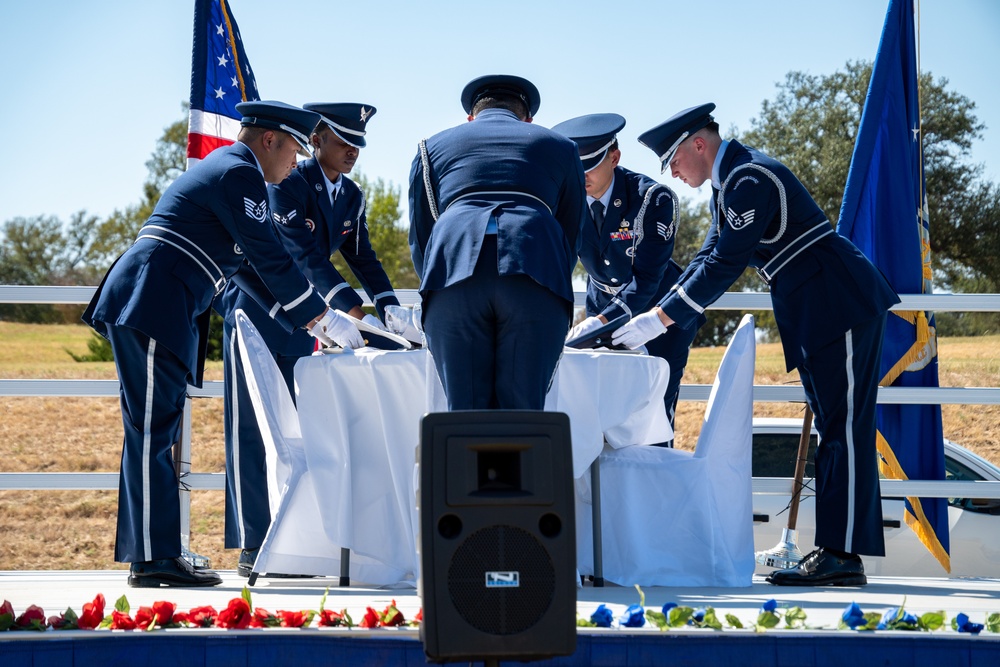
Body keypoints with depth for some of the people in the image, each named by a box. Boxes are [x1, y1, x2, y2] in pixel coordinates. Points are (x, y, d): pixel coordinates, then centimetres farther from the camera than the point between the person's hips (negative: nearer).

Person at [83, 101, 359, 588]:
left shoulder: (221, 169, 26)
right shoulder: (239, 173, -7)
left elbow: (246, 265, 29)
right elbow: (270, 256, -11)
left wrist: (303, 320, 25)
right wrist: (321, 317, -1)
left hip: (150, 310, 11)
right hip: (150, 305, -11)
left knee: (154, 431, 10)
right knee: (152, 428, -11)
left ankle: (149, 555, 13)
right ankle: (154, 558, -11)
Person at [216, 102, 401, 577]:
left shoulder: (350, 196, 5)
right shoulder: (286, 185, -19)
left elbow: (362, 258, 3)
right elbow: (305, 255, -28)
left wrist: (389, 308, -13)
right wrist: (351, 312, -36)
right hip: (253, 315, -7)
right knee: (250, 429, -6)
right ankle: (252, 545, -6)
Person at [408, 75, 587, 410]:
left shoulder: (433, 146, 31)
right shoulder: (558, 146, 30)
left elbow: (420, 235, 29)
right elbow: (570, 234, 30)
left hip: (453, 270, 0)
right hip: (538, 275, 0)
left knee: (465, 412, 1)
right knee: (523, 411, -1)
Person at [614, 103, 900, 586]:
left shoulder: (750, 178, -17)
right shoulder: (726, 184, 15)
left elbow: (726, 264, -22)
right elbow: (710, 257, 17)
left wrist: (661, 320, -19)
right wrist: (656, 315, 5)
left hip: (842, 305, -11)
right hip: (812, 314, 11)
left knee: (845, 430, -11)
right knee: (834, 430, 10)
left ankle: (842, 554, -12)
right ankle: (834, 548, 13)